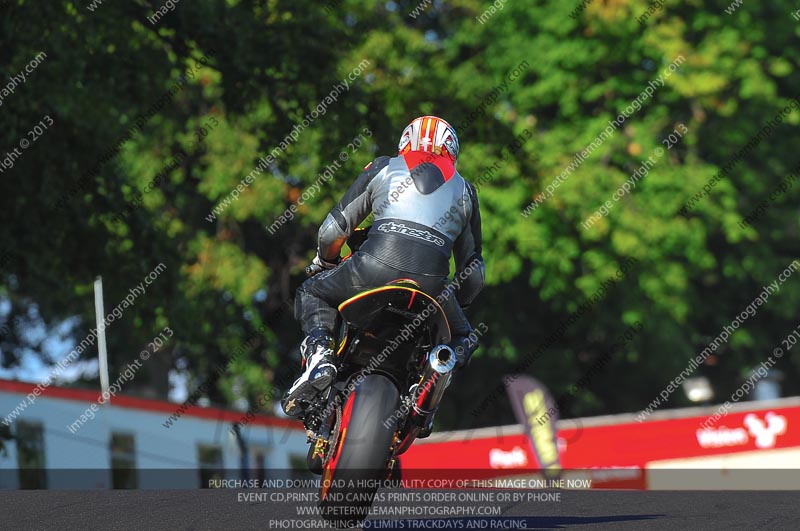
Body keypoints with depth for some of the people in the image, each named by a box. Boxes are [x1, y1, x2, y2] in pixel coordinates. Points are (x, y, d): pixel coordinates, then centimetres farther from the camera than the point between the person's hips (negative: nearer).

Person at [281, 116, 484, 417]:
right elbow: (474, 270, 30)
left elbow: (333, 229, 20)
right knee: (461, 340, 29)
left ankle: (319, 354, -4)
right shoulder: (465, 191, 28)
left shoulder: (382, 168, 23)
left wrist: (323, 262, 40)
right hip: (432, 283, 1)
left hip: (376, 266, -1)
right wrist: (457, 303, 48)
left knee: (311, 294, 25)